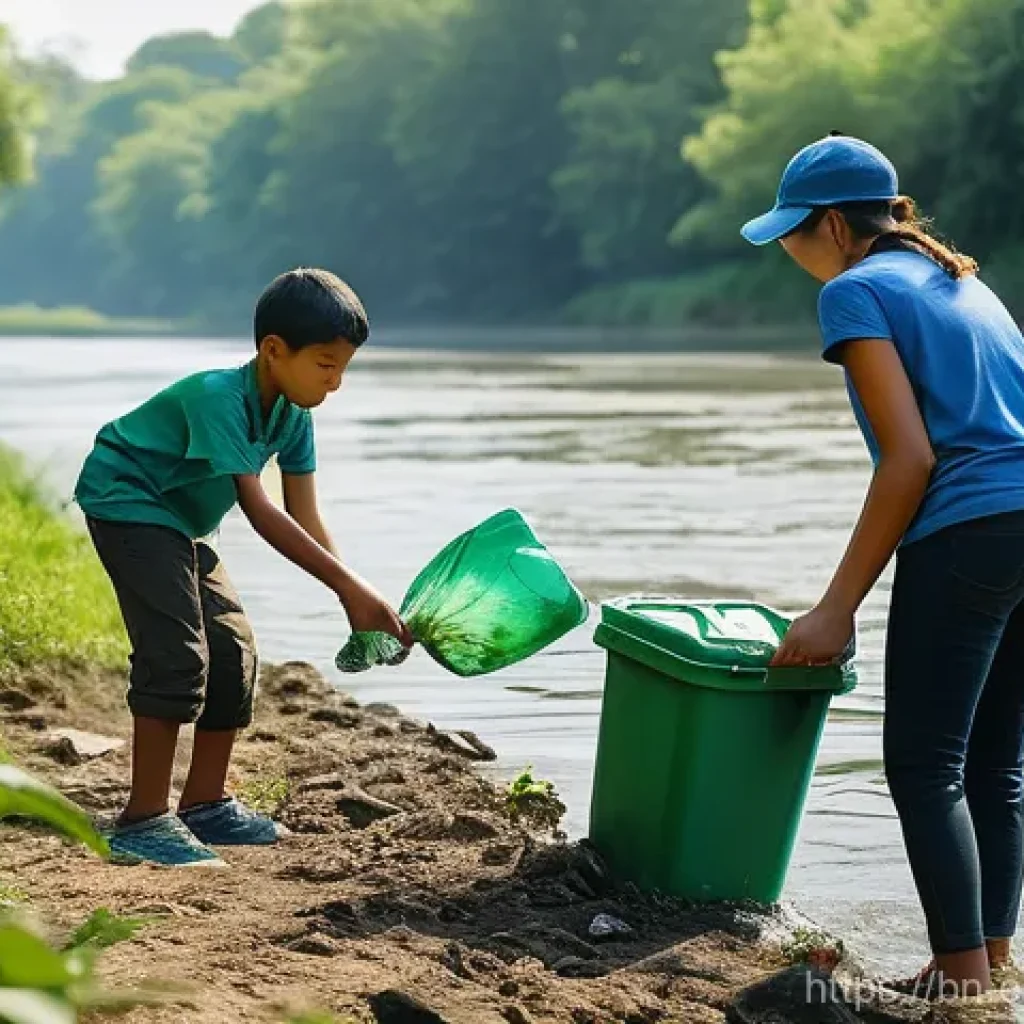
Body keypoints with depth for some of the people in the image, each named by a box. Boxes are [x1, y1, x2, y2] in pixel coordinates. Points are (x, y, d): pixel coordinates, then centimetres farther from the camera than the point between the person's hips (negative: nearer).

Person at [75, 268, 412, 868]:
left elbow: (307, 521, -5)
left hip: (179, 522, 9)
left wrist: (358, 602, -17)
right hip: (126, 500, -9)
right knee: (177, 652, -19)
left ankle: (206, 804, 17)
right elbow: (260, 512, -36)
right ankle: (144, 820, -15)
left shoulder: (293, 416, -5)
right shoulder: (218, 397, -31)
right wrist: (350, 587, -38)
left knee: (233, 649, 6)